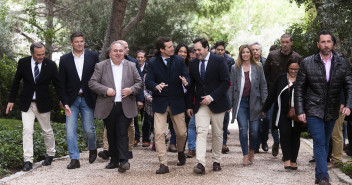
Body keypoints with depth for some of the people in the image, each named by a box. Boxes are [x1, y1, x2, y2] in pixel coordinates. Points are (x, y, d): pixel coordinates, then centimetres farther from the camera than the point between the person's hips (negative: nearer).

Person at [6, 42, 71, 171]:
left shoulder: (50, 65, -9)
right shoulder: (23, 63, -7)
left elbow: (58, 85, -3)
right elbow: (16, 82, 4)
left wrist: (64, 103, -7)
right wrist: (11, 100, 4)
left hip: (43, 103, 0)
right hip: (27, 103, 0)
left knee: (47, 130, 12)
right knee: (27, 130, -7)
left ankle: (50, 154, 31)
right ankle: (28, 160, -5)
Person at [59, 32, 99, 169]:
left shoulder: (93, 56, 2)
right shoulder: (64, 59, 4)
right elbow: (62, 82, 6)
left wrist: (99, 97, 0)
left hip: (88, 99, -1)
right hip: (72, 100, 1)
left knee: (89, 129, 3)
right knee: (70, 130, -5)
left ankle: (93, 149, 32)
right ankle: (74, 159, 2)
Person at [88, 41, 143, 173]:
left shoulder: (131, 66, 9)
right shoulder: (101, 66, 4)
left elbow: (139, 83, 10)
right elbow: (92, 83, -1)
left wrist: (131, 90, -10)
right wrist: (106, 90, -15)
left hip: (125, 107, -1)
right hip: (108, 107, 1)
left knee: (122, 134, -8)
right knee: (111, 135, 10)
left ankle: (124, 161, -10)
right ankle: (114, 160, 21)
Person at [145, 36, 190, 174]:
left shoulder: (179, 60, 3)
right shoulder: (153, 63, -1)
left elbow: (186, 76, -1)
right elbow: (148, 82, -6)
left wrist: (185, 82, -26)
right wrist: (156, 86, -28)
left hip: (177, 101, 1)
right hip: (160, 102, -1)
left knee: (181, 133, 9)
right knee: (159, 133, -11)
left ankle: (180, 151, 41)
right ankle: (163, 164, -4)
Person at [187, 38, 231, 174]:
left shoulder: (219, 61, -6)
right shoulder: (193, 63, 7)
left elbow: (226, 82, -9)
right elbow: (191, 85, 12)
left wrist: (212, 96, -17)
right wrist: (189, 105, 8)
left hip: (217, 103, -2)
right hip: (200, 104, 2)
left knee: (217, 134, 6)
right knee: (201, 132, -11)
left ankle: (216, 161, 19)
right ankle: (200, 163, -19)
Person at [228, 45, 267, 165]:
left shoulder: (258, 67, 7)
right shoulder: (235, 68, 7)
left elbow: (263, 85, 7)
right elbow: (231, 87, 7)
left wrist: (265, 102, 0)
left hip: (254, 102, 0)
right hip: (240, 102, 0)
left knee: (254, 130, -1)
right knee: (243, 129, -6)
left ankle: (251, 151, 24)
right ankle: (245, 155, 3)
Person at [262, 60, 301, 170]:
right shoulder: (281, 78, 9)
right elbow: (272, 94, 14)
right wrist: (265, 109, 16)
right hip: (283, 113, 1)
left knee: (295, 136, 5)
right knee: (285, 133, -12)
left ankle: (293, 160, 16)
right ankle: (287, 159, -10)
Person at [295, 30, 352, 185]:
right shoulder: (307, 63, -3)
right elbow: (299, 89, 0)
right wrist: (300, 111, -6)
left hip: (331, 112, 3)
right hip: (313, 110, -3)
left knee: (325, 143, 12)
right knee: (319, 142, -12)